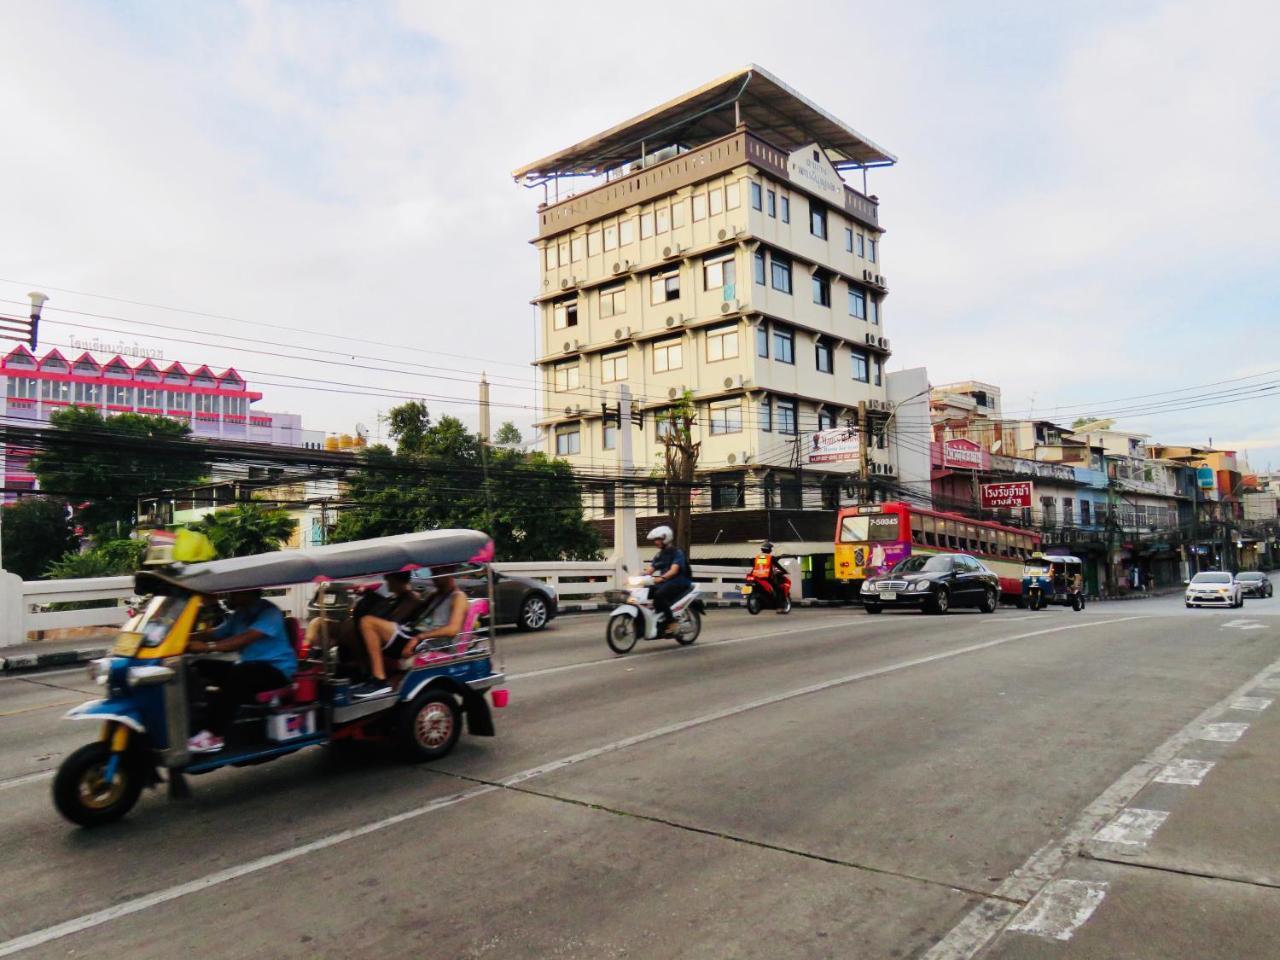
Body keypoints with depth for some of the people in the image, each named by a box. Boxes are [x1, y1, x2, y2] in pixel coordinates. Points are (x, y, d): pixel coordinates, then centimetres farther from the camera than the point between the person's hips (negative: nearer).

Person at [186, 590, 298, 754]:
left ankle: (214, 734, -31)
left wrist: (208, 647, -36)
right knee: (201, 667, -5)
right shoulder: (240, 614, 12)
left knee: (239, 673, -36)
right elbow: (215, 634, 12)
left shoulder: (268, 612, -13)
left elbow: (246, 638, -26)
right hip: (248, 667, 9)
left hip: (277, 669, -9)